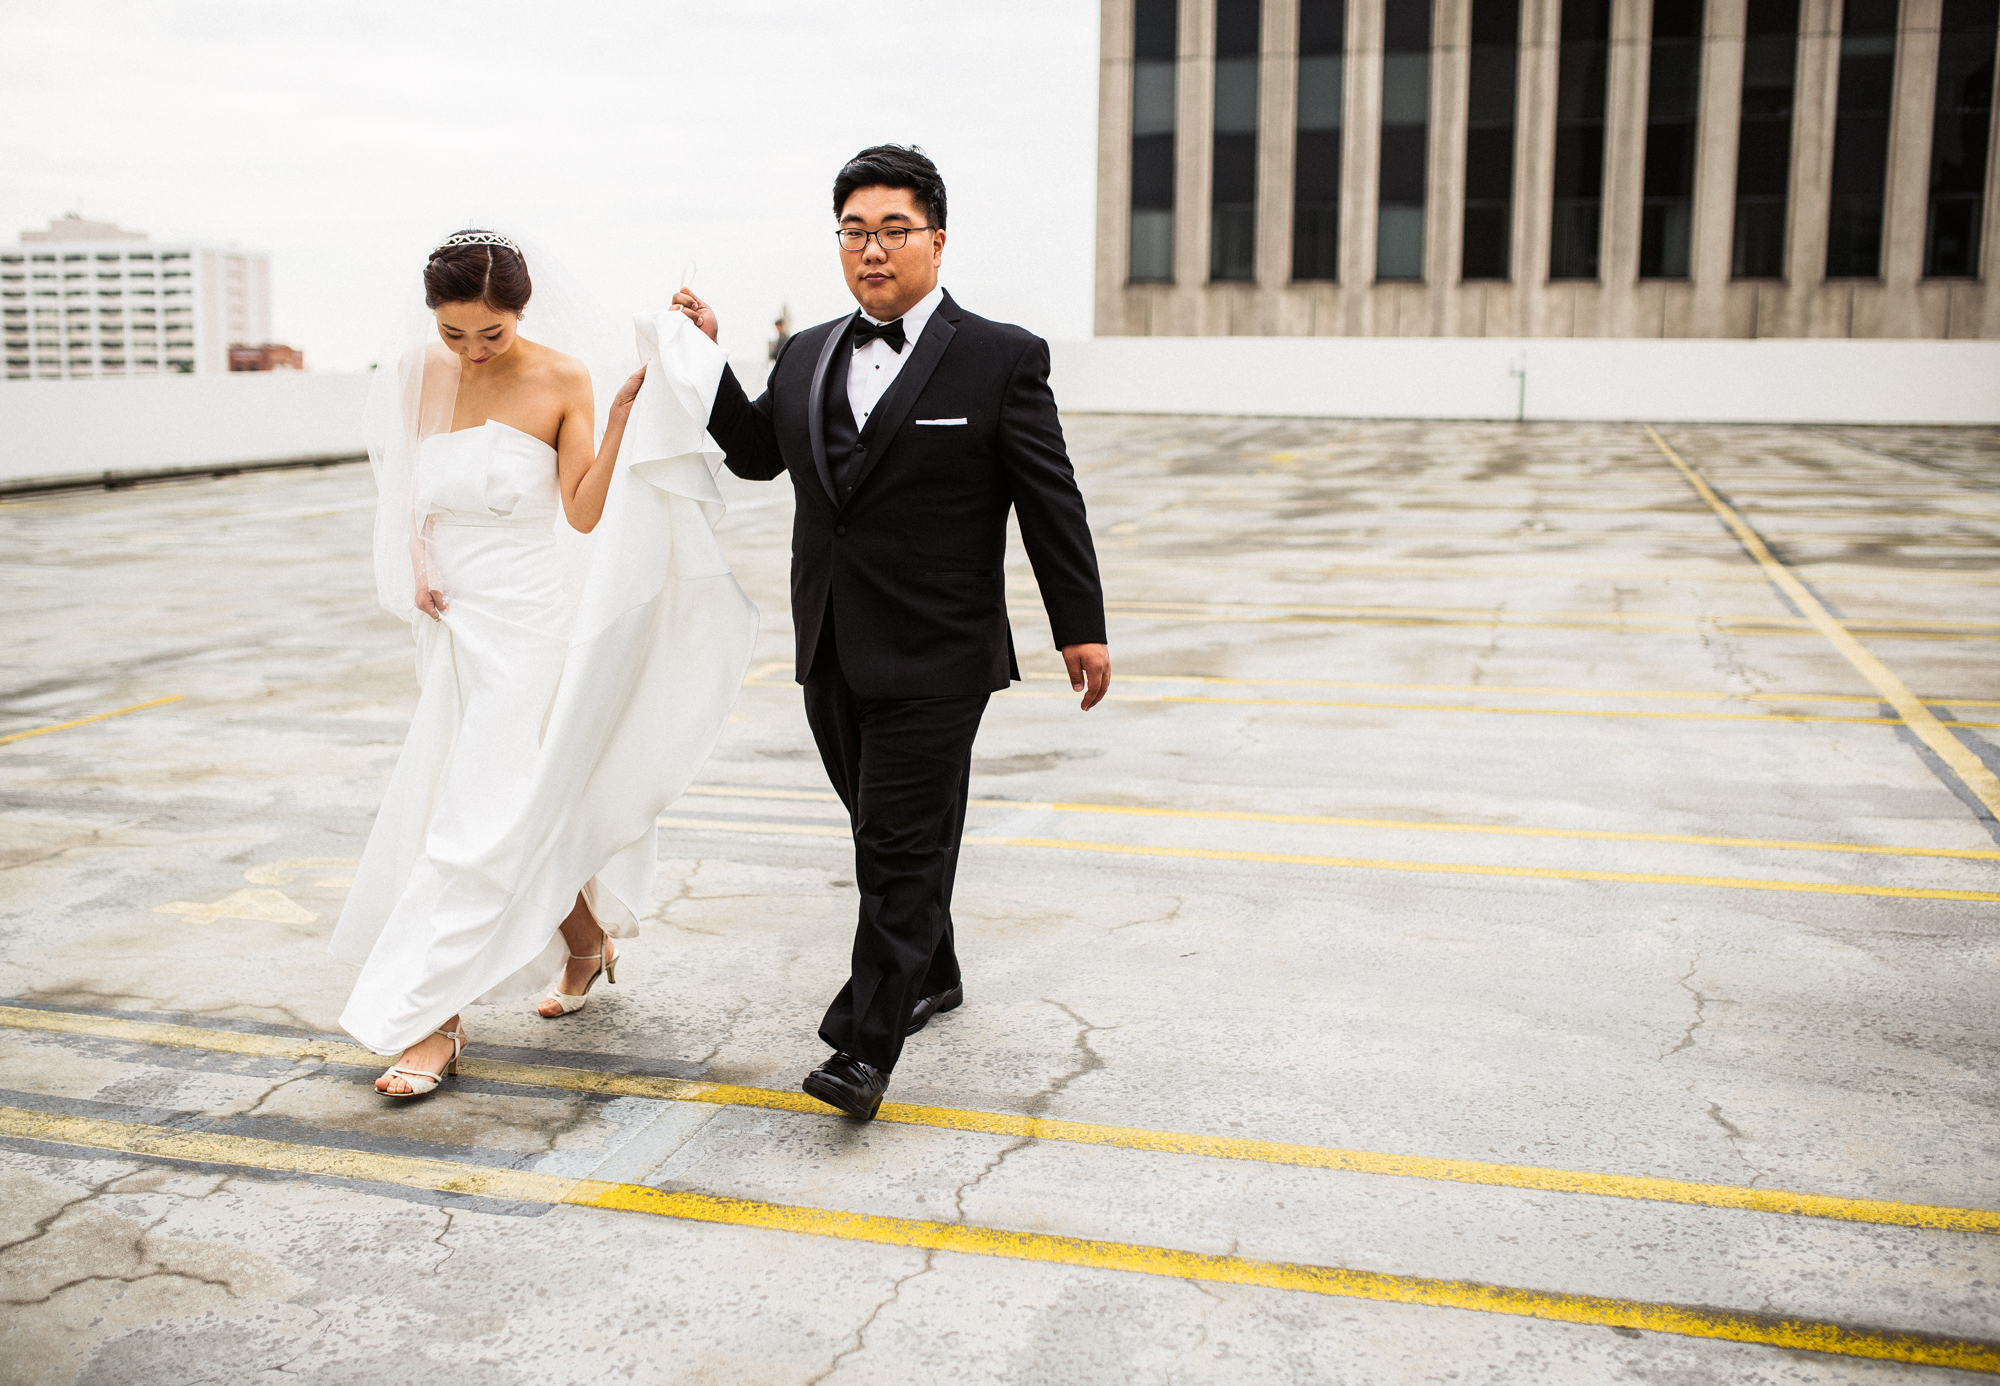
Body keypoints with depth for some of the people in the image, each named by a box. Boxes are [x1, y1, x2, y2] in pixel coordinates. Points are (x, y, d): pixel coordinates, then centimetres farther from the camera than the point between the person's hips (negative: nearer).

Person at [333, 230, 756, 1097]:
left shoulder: (562, 379, -9)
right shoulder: (420, 376, 4)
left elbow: (585, 512, -15)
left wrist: (623, 420, -25)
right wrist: (414, 567, 2)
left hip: (523, 628, -5)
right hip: (450, 629, 6)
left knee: (483, 826, -5)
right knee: (531, 814, 15)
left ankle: (432, 1023, 3)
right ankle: (587, 944, 38)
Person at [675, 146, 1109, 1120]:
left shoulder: (1001, 359, -6)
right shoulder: (807, 357, 10)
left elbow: (1051, 502, -4)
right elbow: (755, 453, 24)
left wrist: (1080, 628, -4)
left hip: (934, 660, -6)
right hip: (833, 653, 6)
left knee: (903, 848, -6)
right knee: (886, 836, 18)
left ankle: (865, 1051, -2)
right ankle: (933, 976, 38)